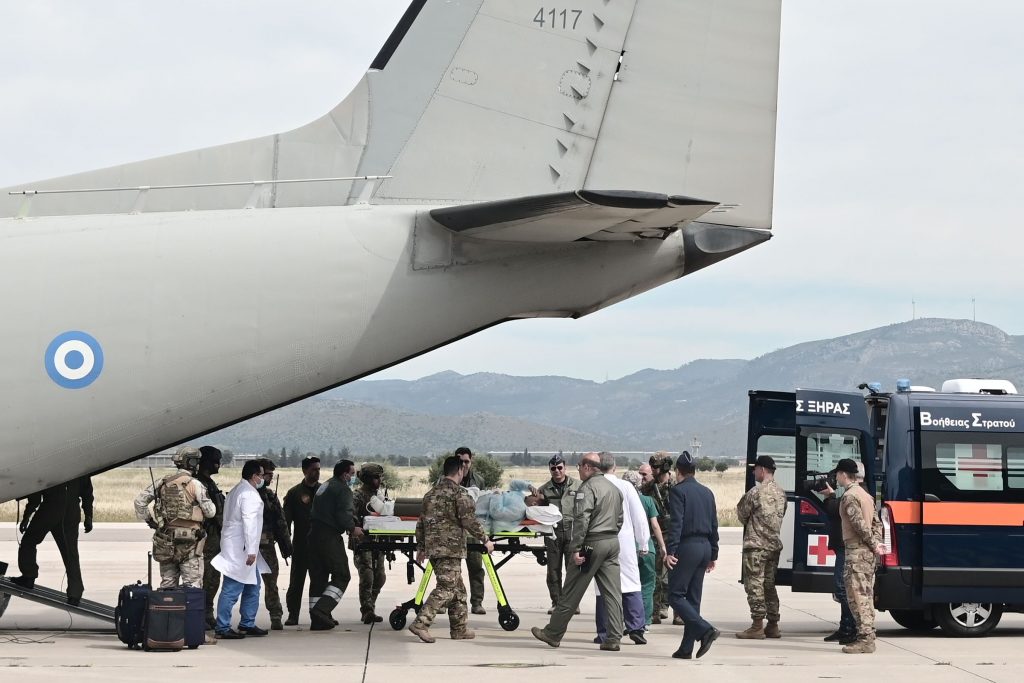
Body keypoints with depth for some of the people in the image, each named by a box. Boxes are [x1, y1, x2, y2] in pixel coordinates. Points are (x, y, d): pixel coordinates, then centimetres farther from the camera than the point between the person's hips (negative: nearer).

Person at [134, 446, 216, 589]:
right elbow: (210, 512, -6)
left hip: (165, 540, 5)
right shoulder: (195, 484, -9)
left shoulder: (163, 482, 6)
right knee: (192, 584, -2)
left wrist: (147, 519, 13)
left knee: (167, 583, 13)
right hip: (189, 540, -5)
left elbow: (140, 500, 5)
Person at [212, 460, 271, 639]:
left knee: (252, 587, 16)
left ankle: (247, 624, 21)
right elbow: (249, 523, -21)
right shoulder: (249, 494, -14)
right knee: (232, 589, -8)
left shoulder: (237, 490, 19)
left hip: (237, 548, 11)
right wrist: (251, 550, -23)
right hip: (240, 549, -11)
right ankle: (222, 628, -7)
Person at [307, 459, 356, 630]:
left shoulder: (323, 486, 21)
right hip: (330, 537, -9)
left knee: (318, 577, 11)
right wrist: (352, 529, 0)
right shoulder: (343, 489, -8)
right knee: (341, 576, -2)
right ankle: (322, 610, -16)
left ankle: (317, 619, 12)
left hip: (314, 533, 9)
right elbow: (344, 515, -19)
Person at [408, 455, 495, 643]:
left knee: (458, 588, 16)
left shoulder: (431, 493, 16)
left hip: (432, 547, 8)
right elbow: (469, 521, -12)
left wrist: (420, 547, 25)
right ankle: (421, 624, -17)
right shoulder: (458, 493, -9)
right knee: (446, 588, -8)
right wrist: (485, 540, -1)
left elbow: (421, 522, 19)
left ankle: (459, 629, 19)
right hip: (450, 548, -8)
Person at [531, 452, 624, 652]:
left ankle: (553, 633, 9)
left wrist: (576, 549, -18)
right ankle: (613, 638, 0)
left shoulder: (587, 488, -11)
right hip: (613, 543, 8)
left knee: (571, 592, 1)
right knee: (612, 592, 4)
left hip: (593, 544, -8)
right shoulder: (614, 488, 16)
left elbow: (581, 520, -18)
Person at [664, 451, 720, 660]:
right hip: (705, 546, 7)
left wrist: (670, 551, -18)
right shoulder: (707, 492, 14)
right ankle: (686, 648, 9)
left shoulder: (678, 491, -7)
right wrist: (713, 555, 20)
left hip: (686, 546, -7)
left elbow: (676, 523, -17)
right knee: (693, 598, 9)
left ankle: (706, 630, -19)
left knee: (675, 596, -3)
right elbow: (714, 525, 15)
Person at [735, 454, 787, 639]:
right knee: (769, 584, 14)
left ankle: (757, 626, -7)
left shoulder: (756, 491, -13)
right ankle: (773, 625, 16)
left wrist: (749, 523, 16)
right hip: (774, 543, 8)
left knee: (754, 584, -4)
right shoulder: (781, 492, 9)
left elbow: (742, 513, -4)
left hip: (756, 544, -8)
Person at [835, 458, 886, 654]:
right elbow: (876, 522, 17)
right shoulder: (865, 494, 19)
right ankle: (868, 637, 14)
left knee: (857, 595, -9)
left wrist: (873, 545, -12)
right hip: (869, 552, 9)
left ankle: (865, 639, -12)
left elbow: (859, 524, -18)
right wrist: (877, 543, 7)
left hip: (857, 551, -9)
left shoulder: (849, 495, -11)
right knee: (866, 596, 12)